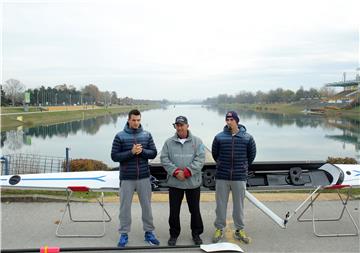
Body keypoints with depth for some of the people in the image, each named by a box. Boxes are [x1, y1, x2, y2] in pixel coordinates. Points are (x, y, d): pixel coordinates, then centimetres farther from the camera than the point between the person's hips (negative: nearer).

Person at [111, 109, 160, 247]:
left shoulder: (147, 135, 3)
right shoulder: (120, 136, -5)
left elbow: (153, 153, 2)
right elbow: (114, 156, -8)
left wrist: (142, 151, -16)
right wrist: (131, 152, -19)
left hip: (144, 177, 2)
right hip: (127, 178, -2)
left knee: (146, 206, 11)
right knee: (125, 207, 8)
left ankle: (149, 232, 26)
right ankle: (124, 234, 23)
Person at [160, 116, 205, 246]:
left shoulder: (197, 141, -1)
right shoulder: (169, 142, 3)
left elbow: (200, 159, -8)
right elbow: (164, 159, -2)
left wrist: (186, 172, -17)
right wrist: (176, 172, -15)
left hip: (193, 182, -1)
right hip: (174, 182, 1)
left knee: (195, 210, 11)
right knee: (174, 210, 9)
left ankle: (196, 233, 29)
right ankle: (174, 234, 27)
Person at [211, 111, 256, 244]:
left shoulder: (247, 138, -1)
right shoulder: (219, 137, -1)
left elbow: (252, 154, 12)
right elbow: (214, 153, 12)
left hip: (240, 177, 0)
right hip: (222, 177, 0)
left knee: (239, 205, 10)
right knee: (221, 204, 8)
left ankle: (239, 230, 25)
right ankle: (219, 229, 23)